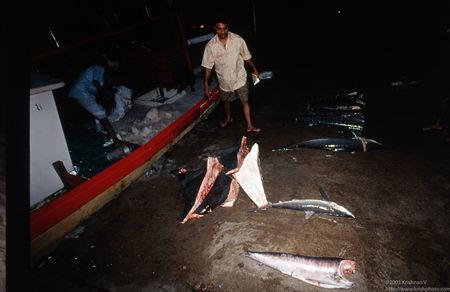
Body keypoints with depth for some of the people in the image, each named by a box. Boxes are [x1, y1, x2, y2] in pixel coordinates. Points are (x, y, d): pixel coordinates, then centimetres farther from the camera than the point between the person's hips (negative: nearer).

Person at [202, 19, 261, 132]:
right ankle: (229, 118, 49)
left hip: (240, 78, -1)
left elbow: (246, 56, 0)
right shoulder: (211, 45, -14)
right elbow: (208, 66, -8)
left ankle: (249, 125, 17)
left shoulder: (238, 39, -14)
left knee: (245, 101, 3)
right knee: (226, 101, 21)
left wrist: (254, 69, 9)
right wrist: (206, 84, -10)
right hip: (224, 80, 1)